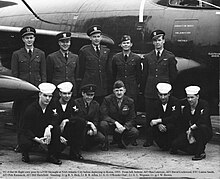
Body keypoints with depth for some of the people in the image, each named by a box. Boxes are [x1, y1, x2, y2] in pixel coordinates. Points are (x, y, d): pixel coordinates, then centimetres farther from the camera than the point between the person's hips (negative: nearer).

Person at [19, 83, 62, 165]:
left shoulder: (51, 107, -5)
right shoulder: (30, 109, -19)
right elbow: (25, 129, -19)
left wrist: (48, 128, -34)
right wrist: (37, 139, -32)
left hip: (44, 132, 5)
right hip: (29, 134, -5)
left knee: (56, 129, -21)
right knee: (26, 143, -37)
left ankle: (52, 156, -11)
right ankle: (25, 154, 3)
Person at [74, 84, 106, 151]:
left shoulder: (96, 104, 7)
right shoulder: (76, 103, -8)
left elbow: (96, 121, 3)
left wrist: (91, 130, -18)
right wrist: (89, 123, -24)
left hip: (90, 129, 4)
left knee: (102, 138, -21)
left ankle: (86, 146, 11)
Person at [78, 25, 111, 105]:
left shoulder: (106, 51, 12)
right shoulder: (84, 51, 1)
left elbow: (108, 70, 16)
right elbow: (81, 70, 3)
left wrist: (108, 85, 13)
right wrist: (81, 86, 2)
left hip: (103, 89, 3)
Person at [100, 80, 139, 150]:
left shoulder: (130, 101, -4)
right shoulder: (107, 99, -9)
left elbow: (131, 119, -5)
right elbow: (104, 116, -16)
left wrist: (124, 128, -25)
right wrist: (116, 123, -31)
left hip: (124, 126, 2)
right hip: (111, 125, -2)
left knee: (135, 132, -25)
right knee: (103, 124, -36)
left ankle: (121, 142, 8)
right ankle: (105, 144, -5)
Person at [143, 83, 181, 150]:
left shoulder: (175, 102, -13)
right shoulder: (156, 104, 2)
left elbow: (174, 118, -25)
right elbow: (151, 118, -7)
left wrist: (158, 121, -31)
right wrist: (159, 125, -30)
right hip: (161, 127, 5)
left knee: (170, 126, -38)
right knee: (150, 131, -23)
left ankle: (168, 145, -9)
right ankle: (162, 145, 7)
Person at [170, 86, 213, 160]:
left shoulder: (204, 104, -16)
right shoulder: (185, 106, -1)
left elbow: (204, 120, -33)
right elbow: (184, 123, -1)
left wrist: (191, 128, -28)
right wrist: (188, 133, -16)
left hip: (205, 132, -5)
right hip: (190, 132, 5)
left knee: (202, 127, -40)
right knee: (176, 144, -17)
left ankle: (201, 153, -22)